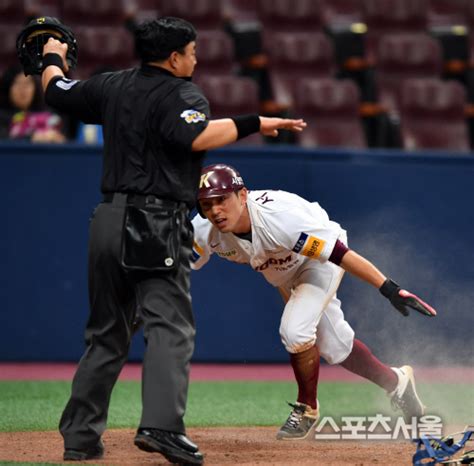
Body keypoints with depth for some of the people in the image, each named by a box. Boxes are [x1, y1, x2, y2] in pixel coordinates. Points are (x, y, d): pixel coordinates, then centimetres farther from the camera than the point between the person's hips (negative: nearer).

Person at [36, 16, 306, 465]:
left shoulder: (112, 86, 14)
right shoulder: (182, 94, -6)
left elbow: (56, 91, 28)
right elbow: (196, 137, -27)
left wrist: (53, 58, 47)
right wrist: (254, 124, -23)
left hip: (108, 221, 7)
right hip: (155, 225, -7)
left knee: (106, 333, 15)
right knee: (170, 326, -11)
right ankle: (161, 425, -28)